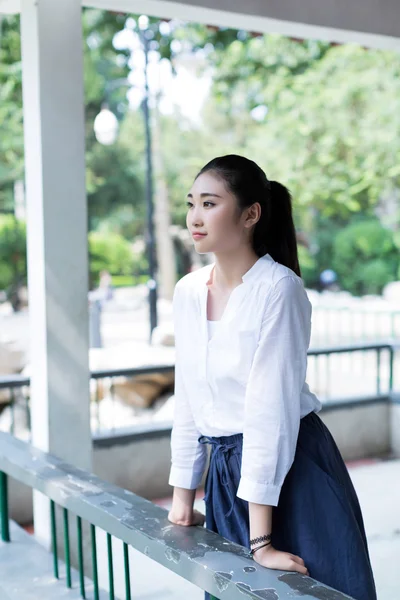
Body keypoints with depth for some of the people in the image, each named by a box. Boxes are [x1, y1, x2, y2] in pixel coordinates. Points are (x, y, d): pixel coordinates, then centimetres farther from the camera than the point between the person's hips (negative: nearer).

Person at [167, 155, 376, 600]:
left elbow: (270, 408, -23)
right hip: (226, 472, 6)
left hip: (292, 472, -6)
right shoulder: (187, 292, 0)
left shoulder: (278, 287, -18)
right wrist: (182, 495, 10)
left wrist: (261, 539, -23)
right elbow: (188, 399, 7)